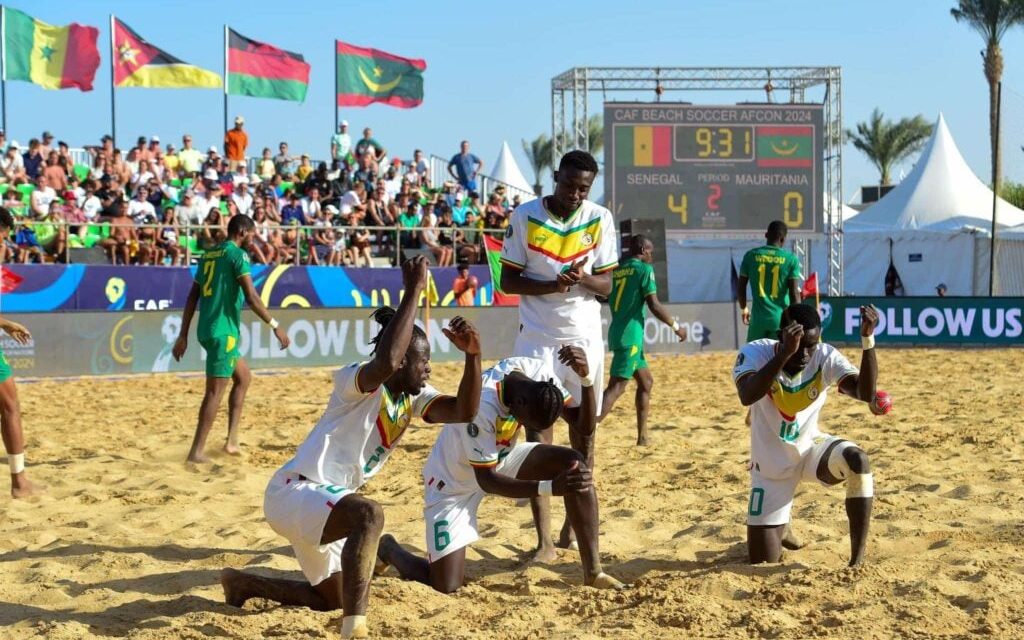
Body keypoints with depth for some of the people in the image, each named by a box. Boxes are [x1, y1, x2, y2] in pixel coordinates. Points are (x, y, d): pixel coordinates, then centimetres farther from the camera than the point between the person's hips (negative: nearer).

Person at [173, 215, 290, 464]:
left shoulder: (209, 255, 17)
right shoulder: (238, 254, -8)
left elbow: (192, 298, 16)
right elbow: (251, 296, -17)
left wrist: (183, 336, 17)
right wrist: (275, 325, -12)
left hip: (207, 329, 9)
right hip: (223, 331, -9)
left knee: (243, 377, 20)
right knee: (215, 391, -5)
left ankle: (232, 441, 16)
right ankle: (196, 451, -5)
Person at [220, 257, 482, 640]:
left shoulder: (413, 398, 4)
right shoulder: (358, 381, -20)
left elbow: (463, 411, -10)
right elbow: (385, 361, -43)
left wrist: (473, 356, -22)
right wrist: (414, 290, -39)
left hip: (322, 501, 10)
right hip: (294, 491, -10)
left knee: (333, 596, 24)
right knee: (369, 514, -39)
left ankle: (244, 584, 42)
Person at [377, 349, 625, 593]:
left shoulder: (539, 374, -20)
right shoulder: (482, 406, -38)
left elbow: (586, 425, -16)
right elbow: (486, 480, -32)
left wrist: (585, 377, -34)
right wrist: (550, 487, -43)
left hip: (500, 458, 6)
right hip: (453, 481, -6)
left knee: (574, 464, -18)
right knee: (446, 586, -12)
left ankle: (593, 571, -10)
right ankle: (389, 550, 21)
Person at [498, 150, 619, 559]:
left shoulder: (600, 219, 0)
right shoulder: (525, 216, -5)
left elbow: (606, 285, 2)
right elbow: (508, 280, -3)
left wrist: (583, 278, -21)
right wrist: (551, 285, -20)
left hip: (585, 338, 2)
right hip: (538, 339, -2)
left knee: (583, 430, 6)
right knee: (538, 433, -8)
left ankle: (575, 524, 22)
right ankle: (544, 540, -8)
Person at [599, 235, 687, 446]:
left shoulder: (617, 270, 15)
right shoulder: (644, 269, -6)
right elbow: (653, 305, -11)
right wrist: (676, 326, -1)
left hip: (617, 333, 8)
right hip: (630, 336, -8)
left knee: (646, 381, 20)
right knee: (616, 387, -15)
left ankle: (642, 436, 21)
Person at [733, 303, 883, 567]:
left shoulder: (825, 357, -19)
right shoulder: (755, 353, -24)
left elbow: (866, 392, -33)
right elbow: (747, 396, -45)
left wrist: (867, 337, -44)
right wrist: (785, 354, -54)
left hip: (810, 449, 1)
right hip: (771, 466, -1)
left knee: (857, 460, -34)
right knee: (763, 563, 0)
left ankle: (857, 562, -23)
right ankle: (779, 527, 39)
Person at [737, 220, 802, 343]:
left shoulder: (751, 255, 0)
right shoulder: (791, 259, -5)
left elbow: (740, 287, 6)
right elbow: (794, 294, -8)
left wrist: (744, 309, 23)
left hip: (758, 318, 1)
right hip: (781, 319, -1)